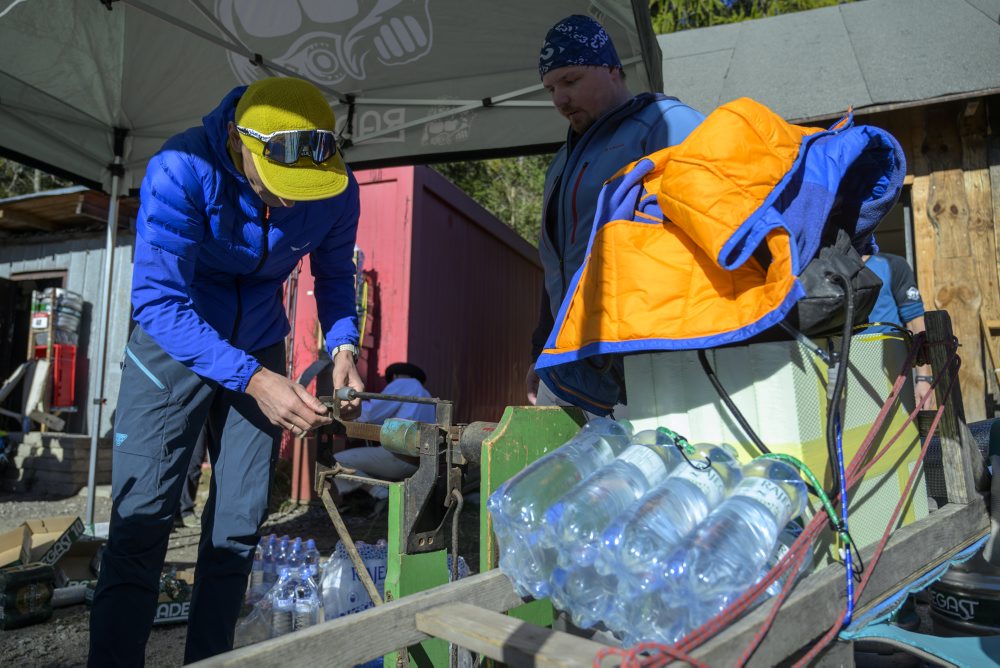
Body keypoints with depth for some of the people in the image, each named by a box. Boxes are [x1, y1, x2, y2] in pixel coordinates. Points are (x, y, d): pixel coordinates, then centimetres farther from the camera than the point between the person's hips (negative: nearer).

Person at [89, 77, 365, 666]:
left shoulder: (336, 190, -15)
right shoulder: (183, 170, -26)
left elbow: (335, 277, 2)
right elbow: (158, 300, -28)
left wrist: (343, 345, -17)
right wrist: (252, 380, -37)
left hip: (259, 352, 3)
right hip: (174, 348, -3)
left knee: (239, 528, 6)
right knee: (142, 522, -6)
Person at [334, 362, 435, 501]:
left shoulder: (402, 383, 1)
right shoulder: (424, 393, 26)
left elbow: (371, 415, -6)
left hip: (401, 457, -9)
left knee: (338, 461, 0)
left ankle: (381, 495, -10)